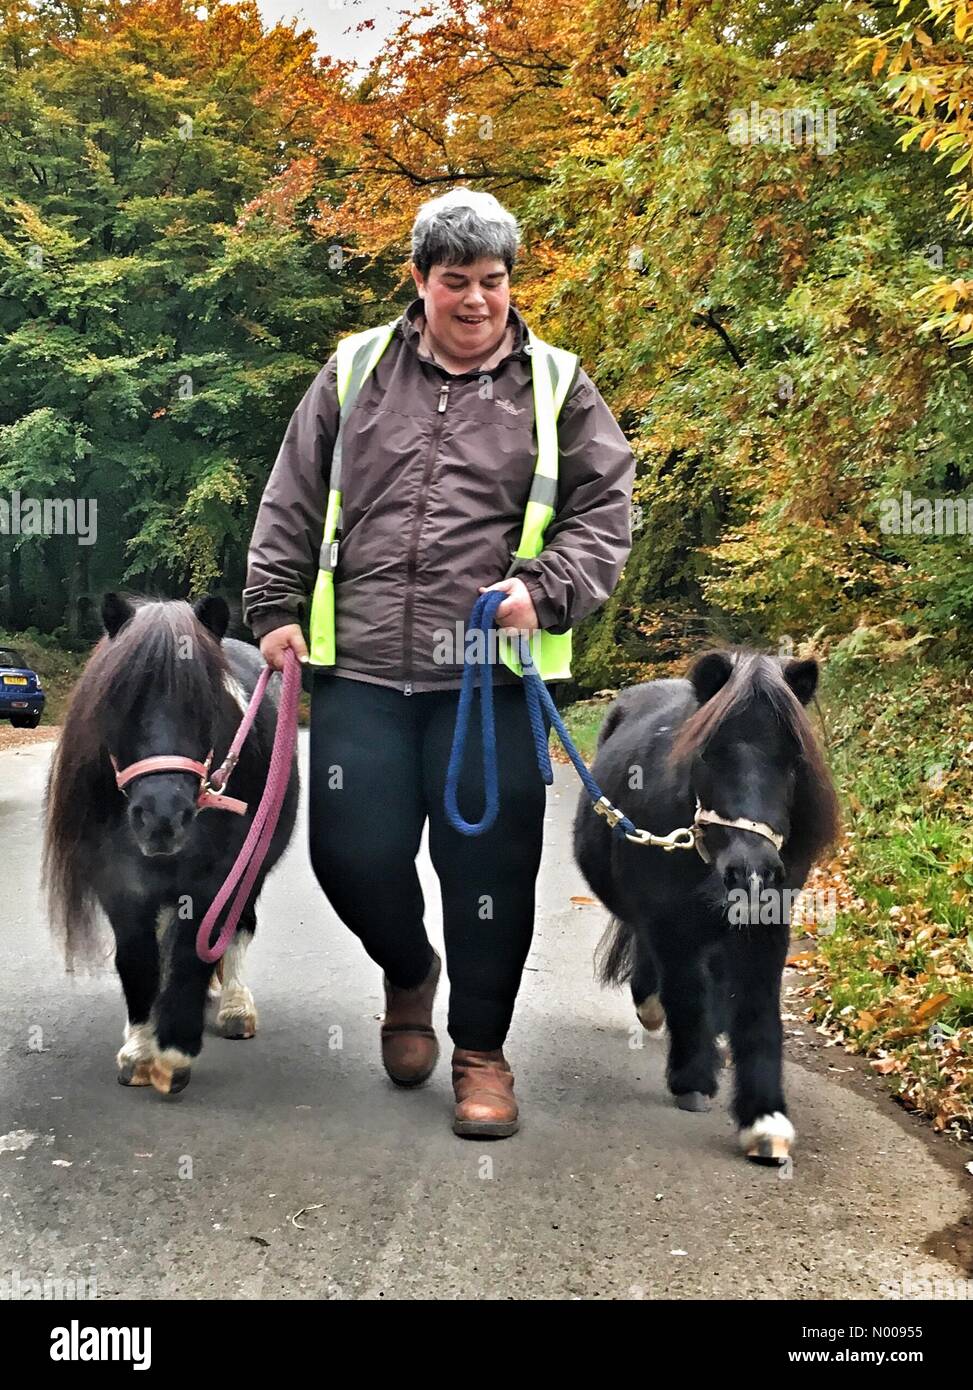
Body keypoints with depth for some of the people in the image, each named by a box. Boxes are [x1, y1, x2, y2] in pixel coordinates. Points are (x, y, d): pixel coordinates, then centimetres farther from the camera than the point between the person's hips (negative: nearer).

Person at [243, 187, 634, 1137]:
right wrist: (274, 609, 6)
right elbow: (291, 504, 14)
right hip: (362, 669, 2)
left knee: (489, 866, 2)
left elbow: (604, 511, 5)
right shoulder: (356, 372, 11)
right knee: (352, 854, 1)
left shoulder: (555, 386, 7)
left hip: (494, 676, -1)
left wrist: (545, 591, -11)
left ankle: (481, 1050, 21)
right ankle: (407, 970, 35)